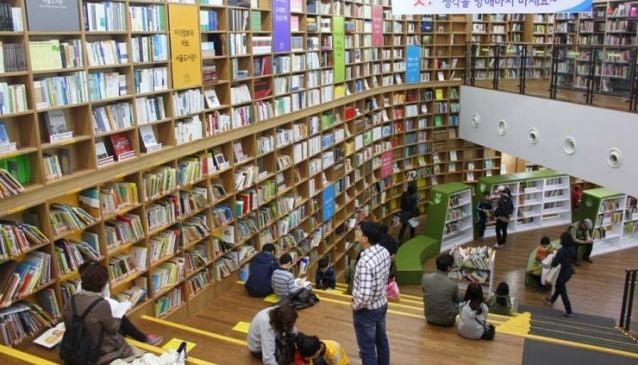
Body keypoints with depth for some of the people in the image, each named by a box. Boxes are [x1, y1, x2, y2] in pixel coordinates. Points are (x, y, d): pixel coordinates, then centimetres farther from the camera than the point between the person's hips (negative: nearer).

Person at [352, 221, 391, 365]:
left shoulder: (365, 262, -33)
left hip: (367, 310, -8)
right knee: (381, 340, 27)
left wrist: (355, 306, -16)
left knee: (367, 348, 9)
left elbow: (365, 294, -35)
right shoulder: (384, 252, -6)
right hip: (382, 304, 8)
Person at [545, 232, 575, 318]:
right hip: (569, 271, 8)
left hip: (563, 273, -8)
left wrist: (554, 258, -6)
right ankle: (552, 300, 51)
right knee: (558, 287, 29)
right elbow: (572, 260, 11)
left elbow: (554, 264, -24)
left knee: (563, 292, 9)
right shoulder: (572, 249, -6)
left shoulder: (561, 251, -29)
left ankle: (569, 312, 16)